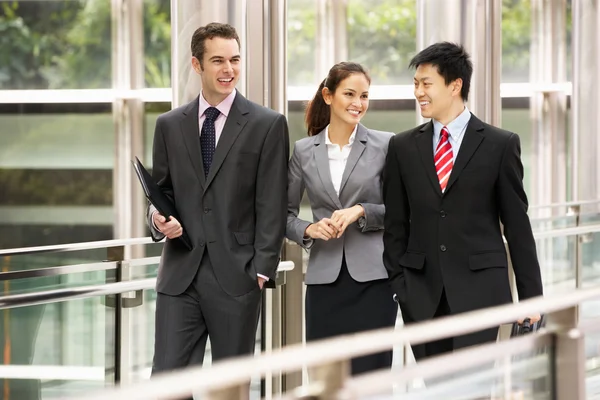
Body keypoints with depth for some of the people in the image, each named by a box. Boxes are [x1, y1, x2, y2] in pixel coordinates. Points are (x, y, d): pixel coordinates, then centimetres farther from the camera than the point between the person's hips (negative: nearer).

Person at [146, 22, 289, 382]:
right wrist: (159, 220, -7)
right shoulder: (169, 125, 11)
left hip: (236, 275, -2)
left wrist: (261, 271, -9)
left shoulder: (267, 125, 1)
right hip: (180, 275, 2)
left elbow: (271, 206, -2)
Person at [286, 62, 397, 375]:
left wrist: (361, 212, -12)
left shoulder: (384, 145, 2)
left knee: (370, 376, -6)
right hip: (324, 276, 2)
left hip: (372, 276, -2)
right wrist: (309, 230, -7)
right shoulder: (304, 150, 8)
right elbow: (285, 214, 13)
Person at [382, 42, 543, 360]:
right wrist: (398, 286, 3)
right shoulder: (403, 147, 10)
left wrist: (531, 295, 2)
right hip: (421, 295, 3)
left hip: (479, 290, -3)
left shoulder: (500, 145, 2)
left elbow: (517, 226, 2)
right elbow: (395, 225, 11)